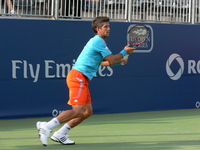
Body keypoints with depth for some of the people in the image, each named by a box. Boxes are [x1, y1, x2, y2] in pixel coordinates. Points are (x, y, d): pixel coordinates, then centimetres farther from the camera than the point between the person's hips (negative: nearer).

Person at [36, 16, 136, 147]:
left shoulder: (99, 41, 22)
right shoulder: (98, 41, -10)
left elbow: (102, 61, 35)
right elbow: (112, 60, -12)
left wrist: (119, 60, 21)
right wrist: (125, 52, 4)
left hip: (82, 80, 10)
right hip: (78, 77, -10)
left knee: (87, 111, 8)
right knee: (78, 110, -19)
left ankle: (60, 134, 8)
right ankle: (46, 126, -23)